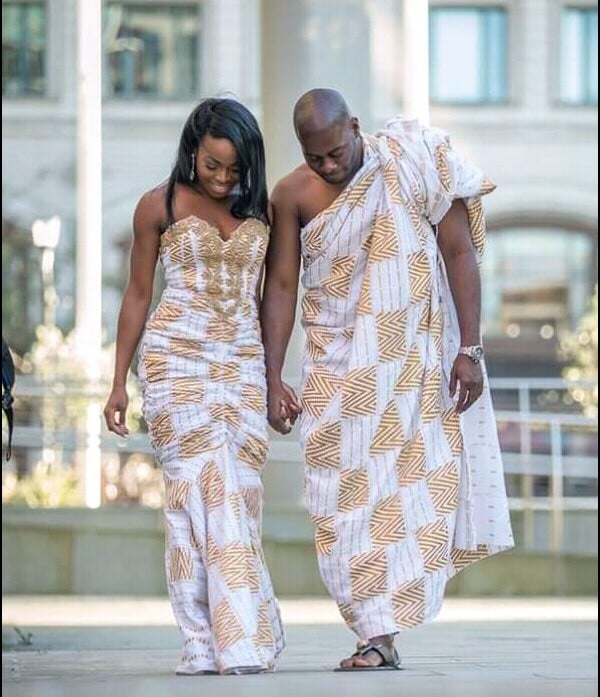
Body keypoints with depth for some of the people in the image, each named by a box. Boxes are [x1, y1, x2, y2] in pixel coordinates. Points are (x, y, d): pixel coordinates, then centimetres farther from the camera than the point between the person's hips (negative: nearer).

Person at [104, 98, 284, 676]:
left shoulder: (260, 211, 11)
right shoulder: (159, 206, 3)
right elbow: (138, 294, 7)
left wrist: (274, 377, 17)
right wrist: (118, 383, 5)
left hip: (243, 362, 3)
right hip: (177, 356, -3)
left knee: (236, 493, -5)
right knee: (203, 487, -12)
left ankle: (237, 642, -2)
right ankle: (208, 644, -13)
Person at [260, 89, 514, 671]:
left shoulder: (412, 164, -7)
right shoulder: (292, 195, -3)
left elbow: (460, 252, -4)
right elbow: (280, 288, 0)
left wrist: (469, 349, -9)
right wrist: (273, 381, -4)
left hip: (418, 360, -1)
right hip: (339, 370, 1)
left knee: (418, 483, -6)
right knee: (349, 493, -4)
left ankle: (383, 627, 1)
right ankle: (378, 636, -2)